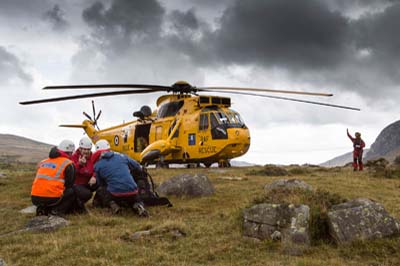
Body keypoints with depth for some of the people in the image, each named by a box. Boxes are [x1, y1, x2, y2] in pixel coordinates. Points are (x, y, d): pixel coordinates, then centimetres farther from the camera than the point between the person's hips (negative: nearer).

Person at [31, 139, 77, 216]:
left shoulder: (43, 162, 21)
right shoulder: (68, 164, 2)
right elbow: (69, 185, 4)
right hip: (52, 199, -6)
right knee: (73, 192, 14)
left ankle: (43, 208, 8)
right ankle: (57, 210, -6)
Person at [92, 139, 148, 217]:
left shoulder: (97, 165, 8)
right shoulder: (121, 156, 14)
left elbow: (101, 184, 17)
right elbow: (138, 167, 23)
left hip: (115, 194, -2)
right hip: (132, 192, 2)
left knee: (100, 191, 26)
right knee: (135, 199, 35)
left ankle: (112, 204, 1)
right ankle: (137, 205, 0)